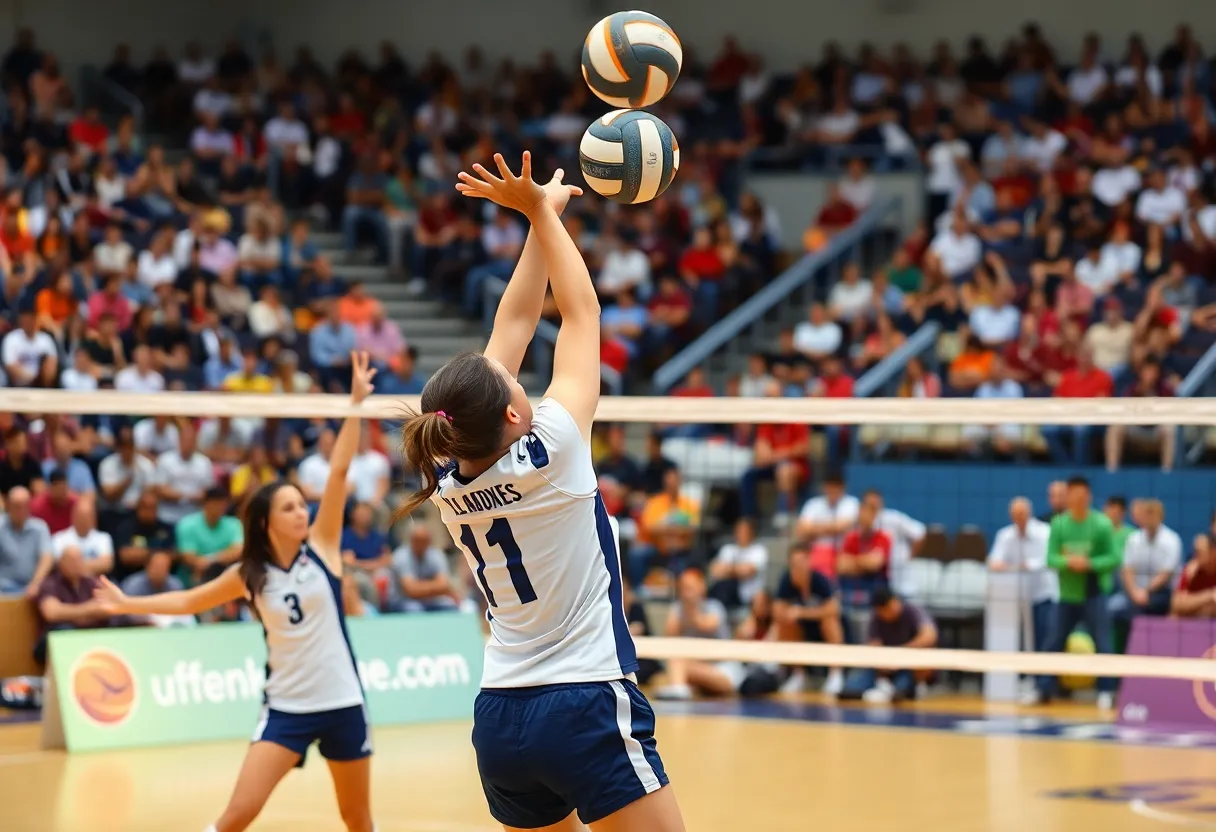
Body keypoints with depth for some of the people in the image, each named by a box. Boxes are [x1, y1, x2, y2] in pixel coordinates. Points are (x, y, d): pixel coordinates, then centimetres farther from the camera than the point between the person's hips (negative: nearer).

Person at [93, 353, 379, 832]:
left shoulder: (321, 548, -3)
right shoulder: (249, 575, 0)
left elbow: (338, 471, -11)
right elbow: (190, 601, 16)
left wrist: (356, 402, -17)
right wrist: (128, 604, 13)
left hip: (341, 702, 0)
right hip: (286, 707, 0)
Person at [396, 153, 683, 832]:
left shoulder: (450, 482, 2)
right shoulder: (551, 452, -13)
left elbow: (512, 331, 11)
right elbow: (582, 312, -1)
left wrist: (540, 218, 16)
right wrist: (541, 213, 8)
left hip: (500, 721, 7)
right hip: (590, 711, -7)